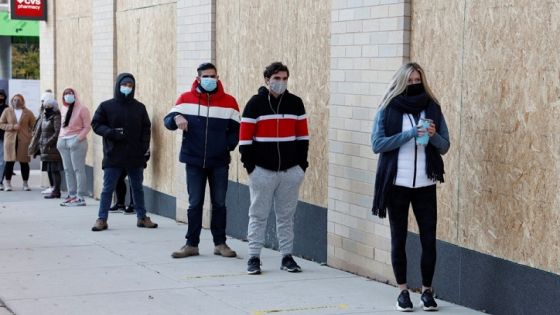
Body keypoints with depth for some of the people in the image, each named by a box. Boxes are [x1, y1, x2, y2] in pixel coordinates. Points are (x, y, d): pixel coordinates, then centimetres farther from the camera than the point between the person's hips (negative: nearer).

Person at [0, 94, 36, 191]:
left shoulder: (28, 113, 6)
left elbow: (34, 126, 7)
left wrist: (30, 137, -5)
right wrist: (12, 126, -10)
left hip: (24, 140, 0)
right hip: (10, 140, 0)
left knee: (24, 162, 2)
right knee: (9, 162, -1)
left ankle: (25, 184, 10)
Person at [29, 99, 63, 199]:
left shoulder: (56, 117, -12)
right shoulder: (44, 117, 15)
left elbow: (57, 132, -19)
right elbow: (38, 132, 21)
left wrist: (48, 143, -21)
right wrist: (36, 146, 19)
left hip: (53, 148, -9)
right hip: (45, 148, 9)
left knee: (54, 170, -7)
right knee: (49, 170, 12)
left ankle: (56, 191, -5)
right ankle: (54, 190, 19)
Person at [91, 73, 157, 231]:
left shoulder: (139, 107, 7)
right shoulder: (106, 106, 0)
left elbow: (146, 128, 10)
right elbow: (96, 124, 0)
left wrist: (145, 147, -3)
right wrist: (111, 133, -16)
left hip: (135, 157, 2)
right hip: (113, 157, -2)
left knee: (138, 188, 12)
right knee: (108, 188, 0)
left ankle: (142, 217, 22)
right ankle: (102, 219, 6)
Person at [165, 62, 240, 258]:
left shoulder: (229, 102, 1)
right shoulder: (186, 99, 0)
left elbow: (236, 129, 4)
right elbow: (168, 121, -2)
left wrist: (228, 146, -11)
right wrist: (176, 118, -24)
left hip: (219, 163, 0)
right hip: (194, 161, 0)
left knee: (219, 204, 8)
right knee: (194, 204, 5)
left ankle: (220, 243, 17)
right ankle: (192, 244, 11)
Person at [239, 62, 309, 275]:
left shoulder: (295, 103, 6)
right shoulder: (255, 104, -3)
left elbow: (302, 135, 10)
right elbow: (245, 137, -3)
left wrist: (302, 163, 5)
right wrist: (249, 165, -6)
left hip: (291, 170, 2)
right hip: (262, 170, -2)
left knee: (286, 215, 9)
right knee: (258, 215, 3)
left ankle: (287, 257, 16)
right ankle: (254, 257, 10)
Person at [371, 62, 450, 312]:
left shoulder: (432, 108, 5)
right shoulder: (388, 109, -1)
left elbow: (445, 146, 7)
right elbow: (377, 144, -9)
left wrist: (433, 136, -15)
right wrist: (410, 134, -18)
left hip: (425, 184, 1)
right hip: (397, 184, -1)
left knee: (429, 238, 0)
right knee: (399, 238, 6)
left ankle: (427, 290, 13)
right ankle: (403, 291, 15)